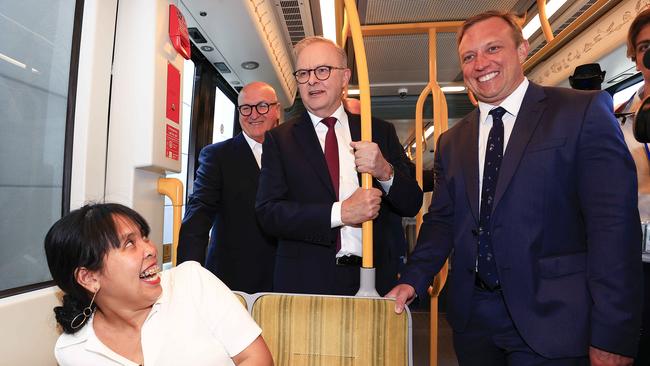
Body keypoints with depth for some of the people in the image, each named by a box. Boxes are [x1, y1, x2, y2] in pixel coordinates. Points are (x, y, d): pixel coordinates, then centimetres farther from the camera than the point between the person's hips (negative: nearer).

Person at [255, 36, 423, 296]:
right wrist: (340, 213, -20)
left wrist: (385, 172, -18)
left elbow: (412, 205, 3)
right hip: (305, 283, -1)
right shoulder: (279, 139, -1)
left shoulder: (380, 132, 3)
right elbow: (267, 212, -10)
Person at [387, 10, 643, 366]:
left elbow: (613, 221, -11)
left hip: (550, 322, -4)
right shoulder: (451, 142, 8)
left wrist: (611, 337, -14)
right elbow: (442, 221, 8)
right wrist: (413, 280, -6)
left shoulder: (584, 111, -5)